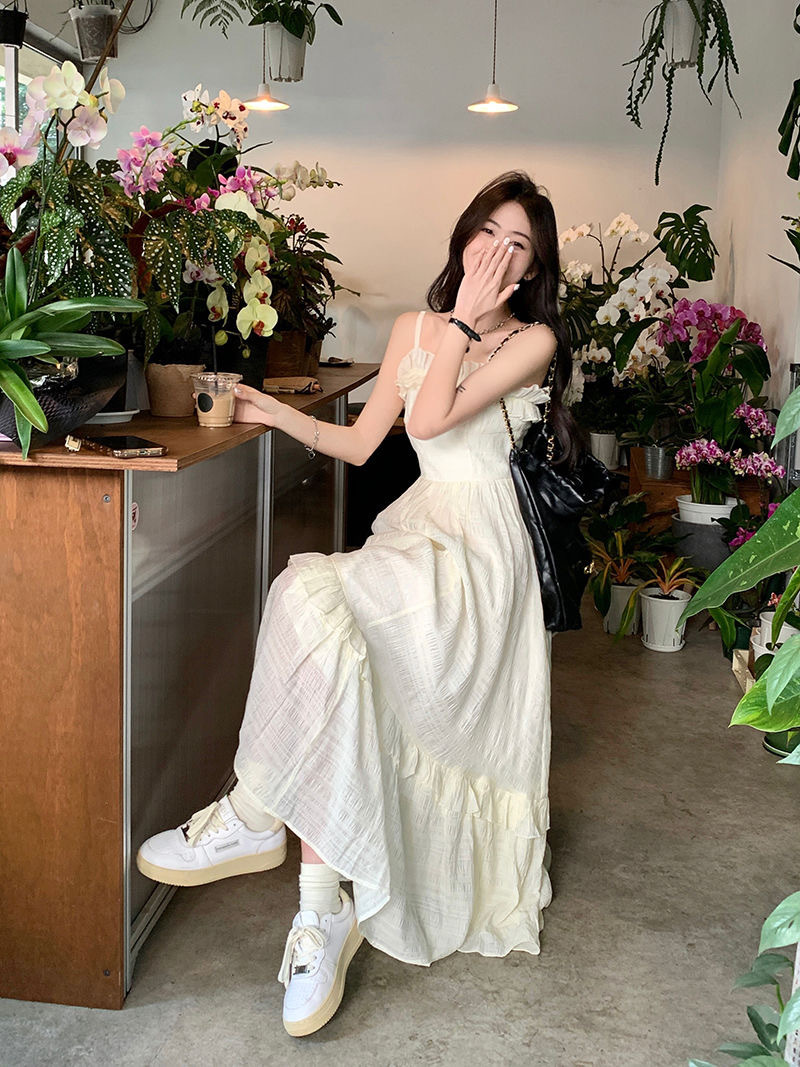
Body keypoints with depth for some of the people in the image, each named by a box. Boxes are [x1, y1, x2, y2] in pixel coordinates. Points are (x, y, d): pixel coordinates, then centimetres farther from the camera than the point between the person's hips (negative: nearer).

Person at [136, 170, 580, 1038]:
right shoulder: (413, 328, 17)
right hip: (413, 531, 5)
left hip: (476, 550, -5)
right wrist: (281, 416, 11)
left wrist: (465, 319, -7)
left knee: (309, 594, -30)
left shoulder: (533, 339, 1)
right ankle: (325, 910, -19)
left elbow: (430, 418, -13)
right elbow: (361, 442, 19)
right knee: (332, 652, -26)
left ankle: (254, 818, -16)